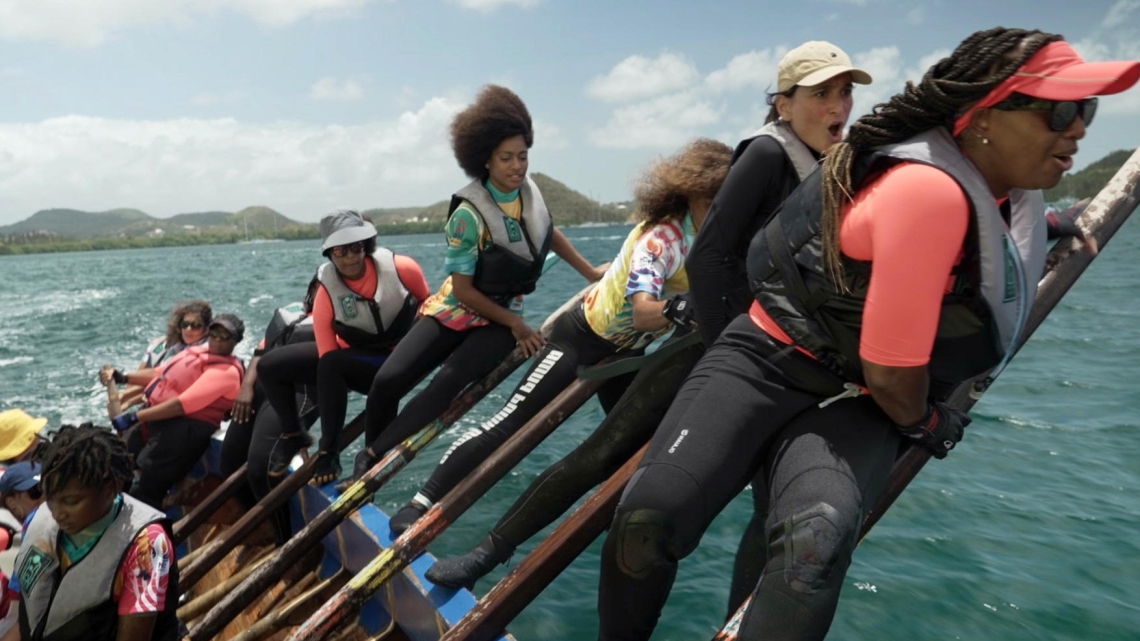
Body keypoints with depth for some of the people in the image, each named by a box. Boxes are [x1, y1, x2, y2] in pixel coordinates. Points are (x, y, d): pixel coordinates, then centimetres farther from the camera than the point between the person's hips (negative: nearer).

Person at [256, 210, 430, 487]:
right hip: (351, 354, 4)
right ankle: (292, 434, 20)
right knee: (270, 366, -5)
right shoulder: (326, 292, -16)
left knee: (331, 365, -34)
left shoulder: (401, 268, -20)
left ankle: (329, 452, -18)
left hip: (399, 360, -4)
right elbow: (327, 352, -16)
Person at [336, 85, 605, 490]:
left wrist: (590, 273, 17)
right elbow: (463, 290, -18)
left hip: (503, 317, 3)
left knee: (449, 382, -24)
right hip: (457, 309, -2)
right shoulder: (469, 214, -22)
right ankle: (370, 455, 11)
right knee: (389, 381, -17)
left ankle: (373, 460, -16)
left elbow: (550, 234, 16)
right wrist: (516, 326, -14)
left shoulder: (530, 191, -6)